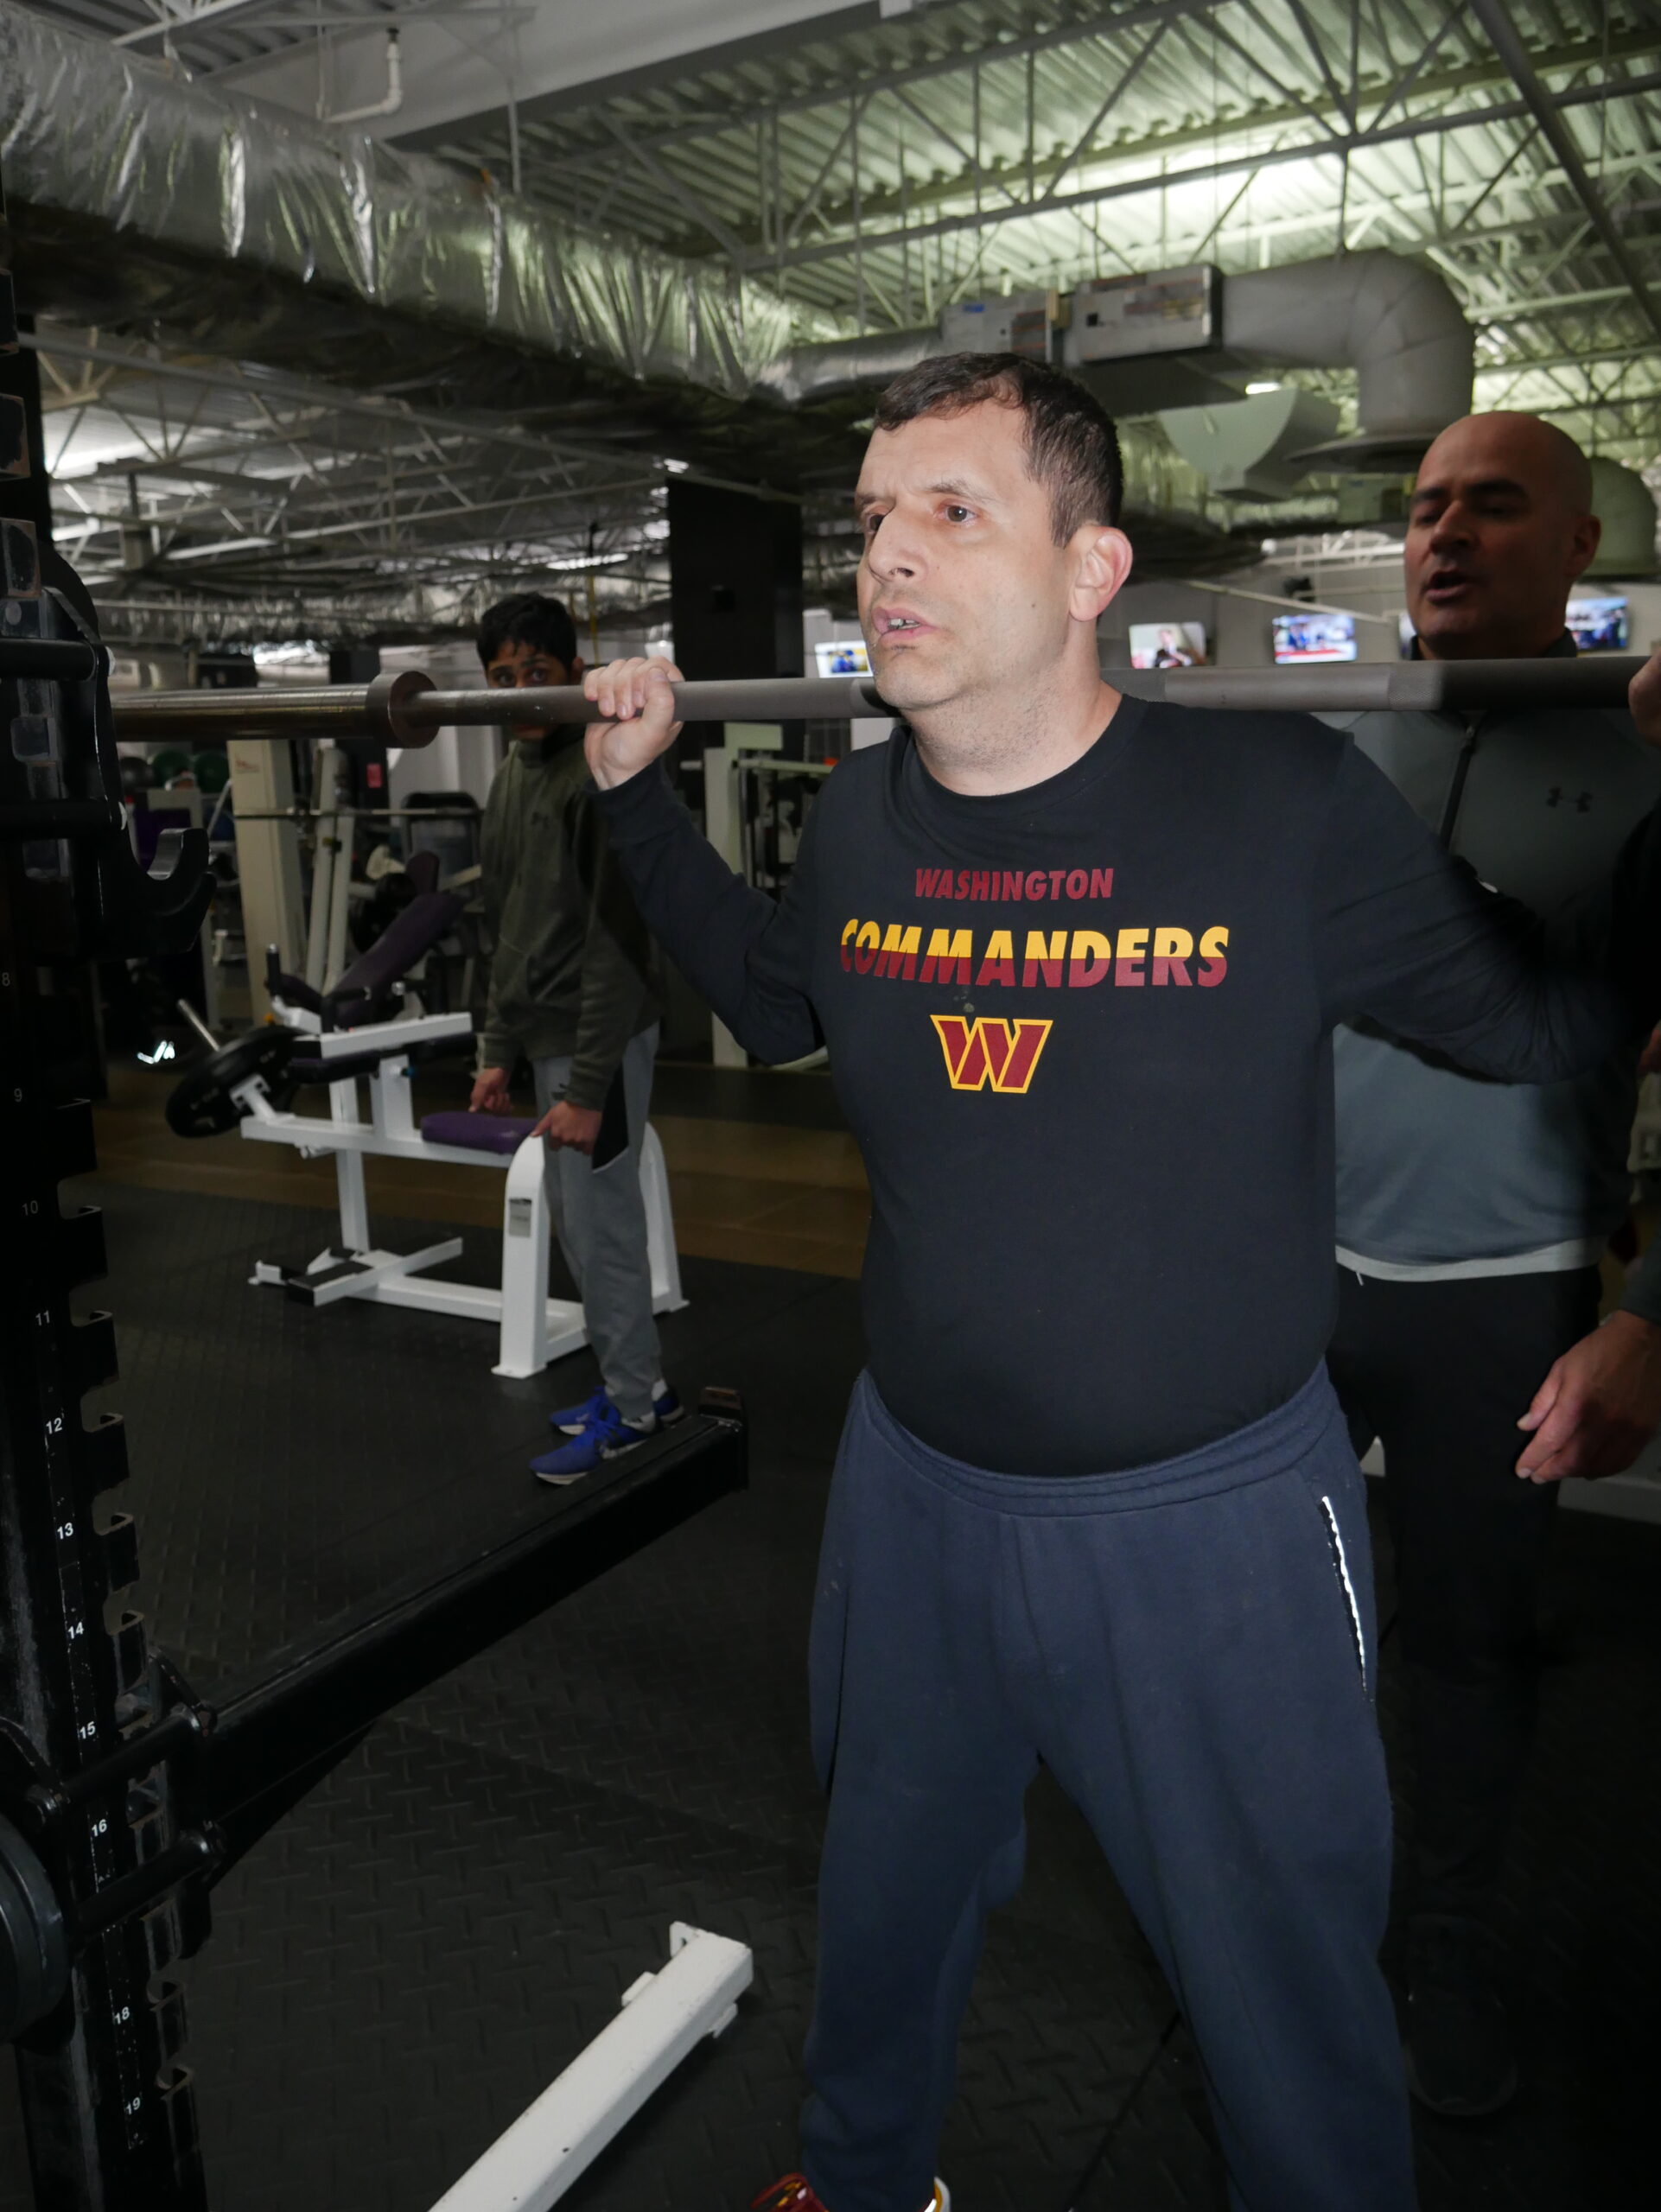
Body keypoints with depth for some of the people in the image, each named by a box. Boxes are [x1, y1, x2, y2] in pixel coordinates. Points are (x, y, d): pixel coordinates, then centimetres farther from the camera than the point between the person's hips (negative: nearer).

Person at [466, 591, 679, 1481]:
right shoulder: (512, 776, 12)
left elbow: (617, 945, -20)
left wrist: (587, 1087, -21)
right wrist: (499, 1049, 14)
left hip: (596, 1041, -9)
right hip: (543, 1036, 9)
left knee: (598, 1225, -1)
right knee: (579, 1224, 15)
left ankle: (630, 1407, 15)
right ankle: (637, 1380, 29)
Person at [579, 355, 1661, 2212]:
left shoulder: (1284, 802, -19)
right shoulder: (859, 822, -5)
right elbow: (777, 1005, 15)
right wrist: (637, 797, 12)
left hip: (1213, 1517, -4)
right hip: (916, 1491, 5)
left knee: (1284, 1986, 19)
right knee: (887, 1895, 28)